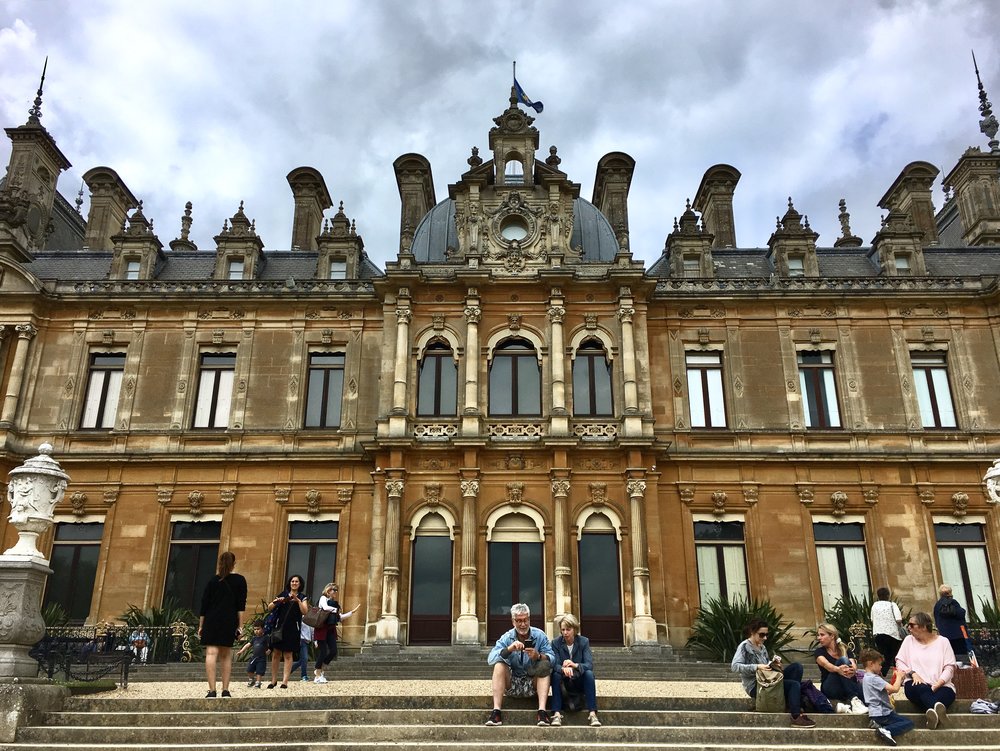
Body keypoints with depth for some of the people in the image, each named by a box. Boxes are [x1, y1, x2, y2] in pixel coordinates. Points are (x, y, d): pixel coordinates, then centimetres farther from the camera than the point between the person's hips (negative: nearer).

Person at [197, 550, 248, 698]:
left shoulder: (213, 581, 7)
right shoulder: (240, 580, 5)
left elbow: (204, 604, 6)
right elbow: (241, 605, -1)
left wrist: (201, 626, 12)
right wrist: (240, 625, 0)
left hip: (211, 621, 0)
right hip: (229, 622, 1)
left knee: (211, 653, -7)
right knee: (226, 655, 11)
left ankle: (212, 690, -19)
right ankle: (225, 690, 10)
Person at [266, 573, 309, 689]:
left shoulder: (302, 597, 7)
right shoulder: (283, 594, 13)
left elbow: (305, 611, -8)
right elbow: (269, 608, 9)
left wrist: (297, 600, -18)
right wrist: (276, 601, -11)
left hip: (292, 629, -2)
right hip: (279, 627, 2)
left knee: (288, 655, -2)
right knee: (276, 653, 2)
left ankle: (285, 682, -3)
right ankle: (273, 680, 13)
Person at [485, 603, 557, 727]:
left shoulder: (539, 635, -4)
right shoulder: (506, 638, -3)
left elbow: (552, 658, -12)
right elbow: (490, 659, -16)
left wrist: (539, 656, -34)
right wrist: (509, 649, -33)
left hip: (533, 684, 0)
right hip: (512, 683, 1)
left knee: (545, 665, -24)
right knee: (499, 665, -23)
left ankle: (542, 711, -31)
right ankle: (496, 711, -28)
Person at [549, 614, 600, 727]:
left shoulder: (584, 641, -6)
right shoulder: (556, 642, -6)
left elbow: (589, 665, -17)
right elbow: (555, 665, -18)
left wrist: (575, 665, -39)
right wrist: (563, 669, -42)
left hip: (579, 681, 0)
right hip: (563, 682, 0)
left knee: (589, 673, -29)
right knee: (556, 674, -31)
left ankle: (592, 713, -33)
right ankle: (557, 714, -35)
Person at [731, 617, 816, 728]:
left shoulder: (762, 647, 15)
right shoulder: (744, 646, -10)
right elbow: (734, 666, -23)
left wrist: (773, 663, -6)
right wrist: (757, 667, -30)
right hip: (755, 687, -8)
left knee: (796, 667, -6)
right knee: (794, 684, -20)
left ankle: (793, 705, -11)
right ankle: (796, 717, -21)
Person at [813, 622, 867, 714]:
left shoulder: (845, 650, 10)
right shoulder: (819, 652, 2)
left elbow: (854, 665, -11)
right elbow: (826, 664, -21)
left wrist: (852, 670, -37)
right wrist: (838, 669, -44)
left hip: (850, 687, 2)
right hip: (830, 689, -2)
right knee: (843, 661, -29)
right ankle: (853, 700, -40)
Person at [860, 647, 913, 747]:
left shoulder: (866, 678, 13)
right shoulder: (874, 678, -19)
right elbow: (895, 689, -23)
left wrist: (897, 679, 7)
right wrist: (899, 676, -6)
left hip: (876, 713, 10)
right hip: (882, 713, -10)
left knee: (905, 720, 15)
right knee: (909, 723, -5)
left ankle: (878, 724, 3)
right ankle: (886, 730, -18)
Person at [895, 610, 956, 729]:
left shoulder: (943, 641, 9)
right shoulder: (909, 640, 14)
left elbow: (949, 667, 0)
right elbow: (899, 662, 8)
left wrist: (937, 685, -15)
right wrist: (913, 673, -11)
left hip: (940, 686, 0)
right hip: (916, 685, 0)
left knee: (946, 693, -36)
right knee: (921, 688, -37)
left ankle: (933, 712, -61)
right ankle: (938, 707, -63)